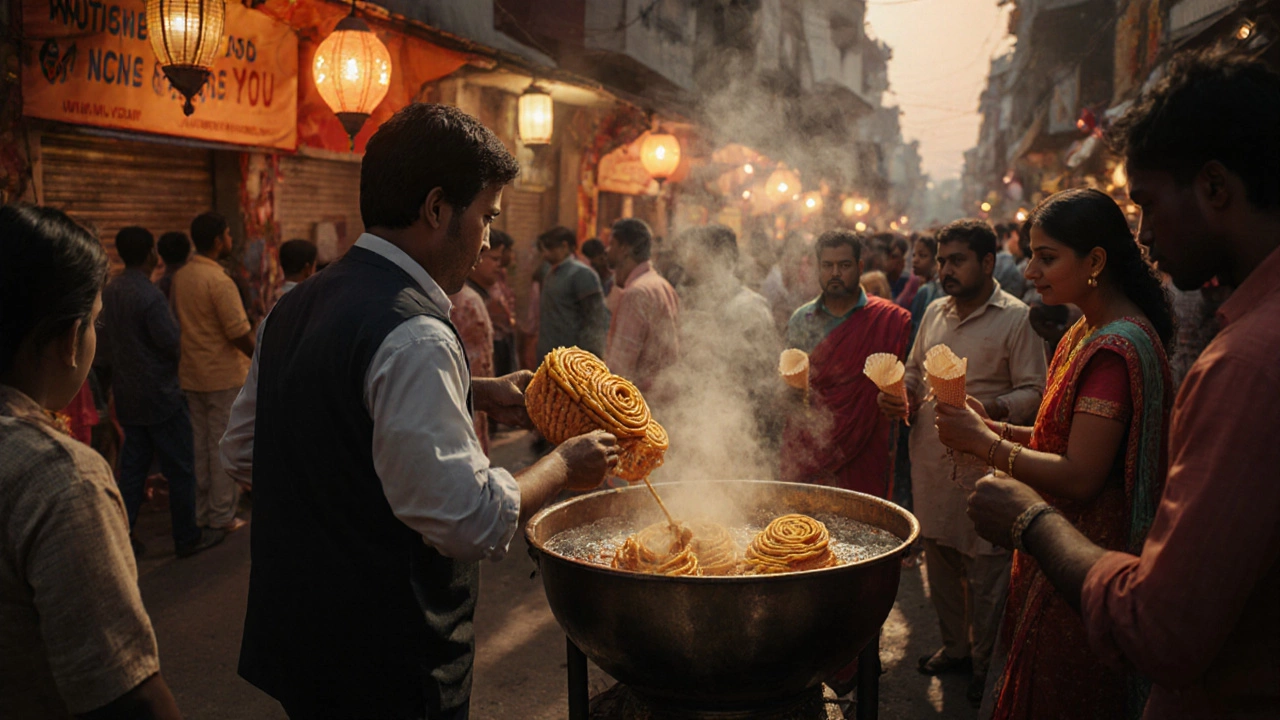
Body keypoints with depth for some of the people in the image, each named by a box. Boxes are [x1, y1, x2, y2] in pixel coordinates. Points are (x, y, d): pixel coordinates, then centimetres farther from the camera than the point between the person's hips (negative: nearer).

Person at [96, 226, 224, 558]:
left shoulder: (108, 293, 6)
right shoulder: (150, 295, -20)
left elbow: (102, 350, 12)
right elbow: (173, 343, -20)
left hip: (127, 397, 8)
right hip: (160, 397, -8)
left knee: (132, 468, 14)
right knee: (180, 468, 4)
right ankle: (188, 538, 12)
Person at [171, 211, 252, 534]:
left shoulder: (180, 277, 5)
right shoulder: (219, 281, -18)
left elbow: (177, 323, 12)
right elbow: (239, 333, -18)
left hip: (190, 374, 7)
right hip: (223, 375, -7)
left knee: (197, 444, 13)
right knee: (223, 446, 1)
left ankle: (198, 512, 21)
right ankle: (222, 515, 8)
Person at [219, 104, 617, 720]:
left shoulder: (295, 306, 5)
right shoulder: (414, 338, -25)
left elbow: (242, 452, 16)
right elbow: (472, 522, -26)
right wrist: (564, 464, -7)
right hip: (386, 669, -9)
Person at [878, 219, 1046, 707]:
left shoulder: (1015, 318, -6)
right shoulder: (934, 313, 14)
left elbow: (1034, 392, -9)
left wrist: (990, 407, -27)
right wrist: (898, 394, 3)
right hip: (931, 458, 6)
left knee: (985, 567, 2)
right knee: (938, 557, 14)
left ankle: (986, 662, 19)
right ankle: (954, 646, 32)